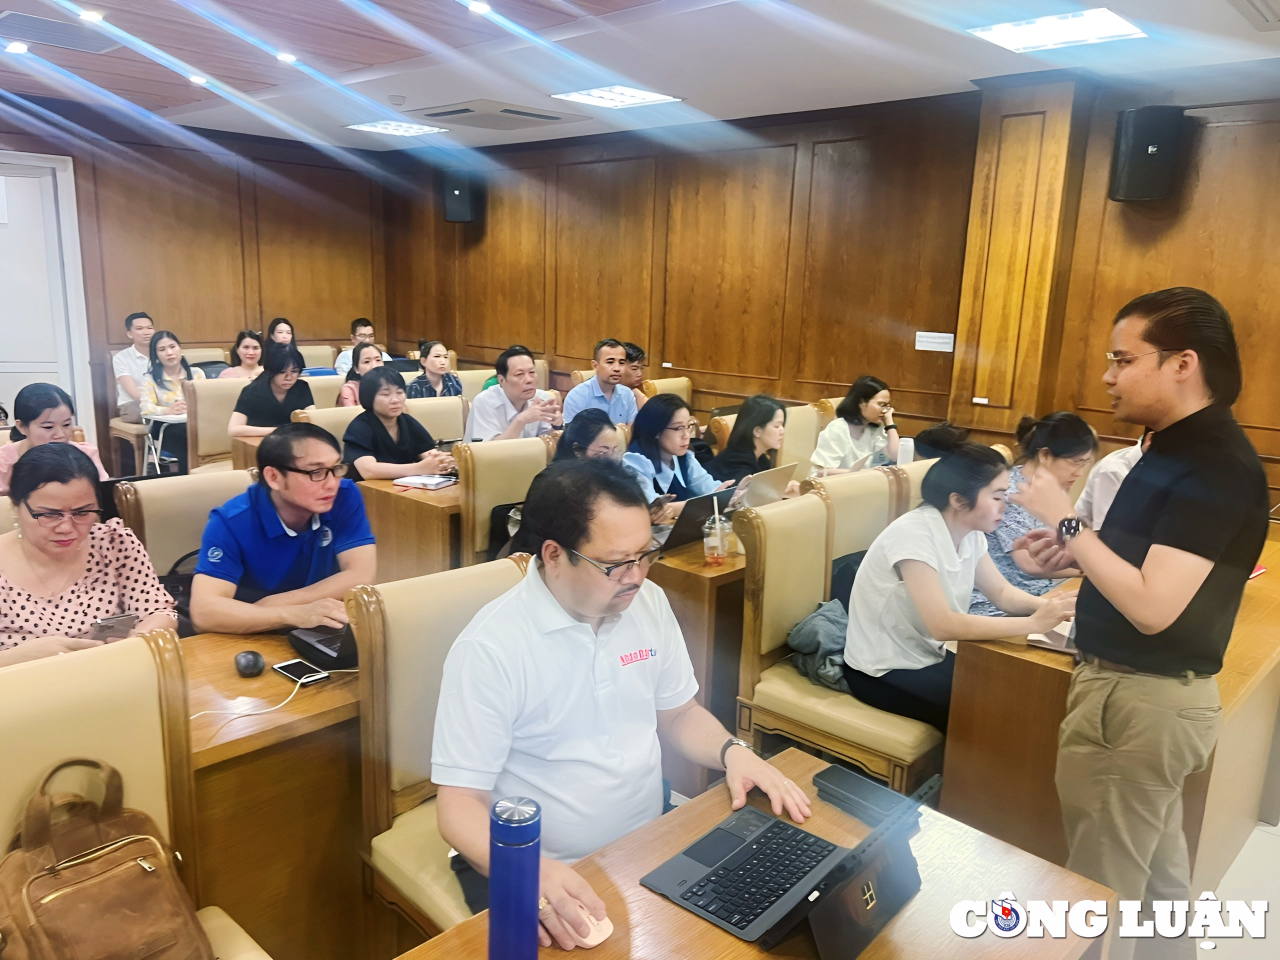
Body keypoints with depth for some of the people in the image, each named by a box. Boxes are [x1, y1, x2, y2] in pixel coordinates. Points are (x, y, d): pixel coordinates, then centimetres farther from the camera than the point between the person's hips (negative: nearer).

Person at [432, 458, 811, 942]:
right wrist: (529, 870, -36)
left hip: (653, 845, 5)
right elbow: (460, 803, -18)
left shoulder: (649, 603, -2)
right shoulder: (490, 648, -20)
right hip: (546, 870, -4)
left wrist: (732, 751, -8)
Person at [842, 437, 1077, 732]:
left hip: (927, 657, 8)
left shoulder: (969, 533, -2)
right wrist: (1034, 623, -32)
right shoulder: (914, 534, -28)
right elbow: (943, 625, -35)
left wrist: (1046, 605, -17)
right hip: (882, 671, -8)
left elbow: (1002, 593, 4)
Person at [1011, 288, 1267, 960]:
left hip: (1138, 699, -10)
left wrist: (1066, 520, -23)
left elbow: (1152, 607, -29)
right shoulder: (1183, 447, 8)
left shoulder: (1214, 466, -23)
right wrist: (1079, 546, 2)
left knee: (1102, 892, 6)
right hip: (1151, 691, 10)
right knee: (1157, 873, 26)